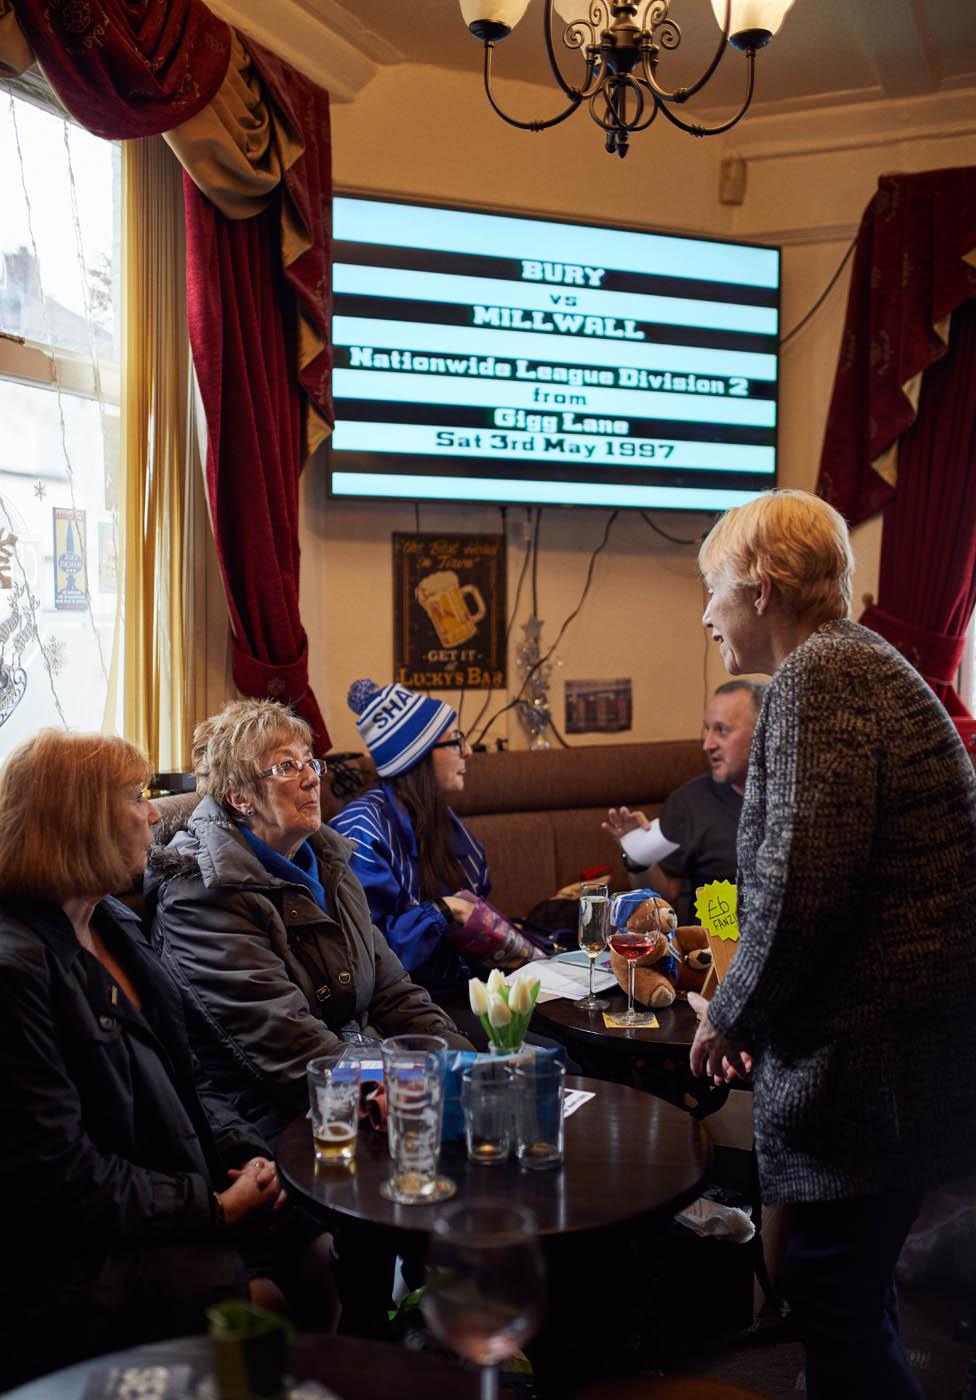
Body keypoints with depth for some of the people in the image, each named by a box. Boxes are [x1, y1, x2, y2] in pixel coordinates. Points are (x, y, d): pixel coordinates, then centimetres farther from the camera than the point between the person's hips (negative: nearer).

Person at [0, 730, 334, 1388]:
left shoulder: (116, 925, 10)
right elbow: (58, 1176, -21)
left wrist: (244, 1152, -2)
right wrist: (212, 1209, -16)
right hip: (61, 1259, -8)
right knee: (264, 1304, -20)